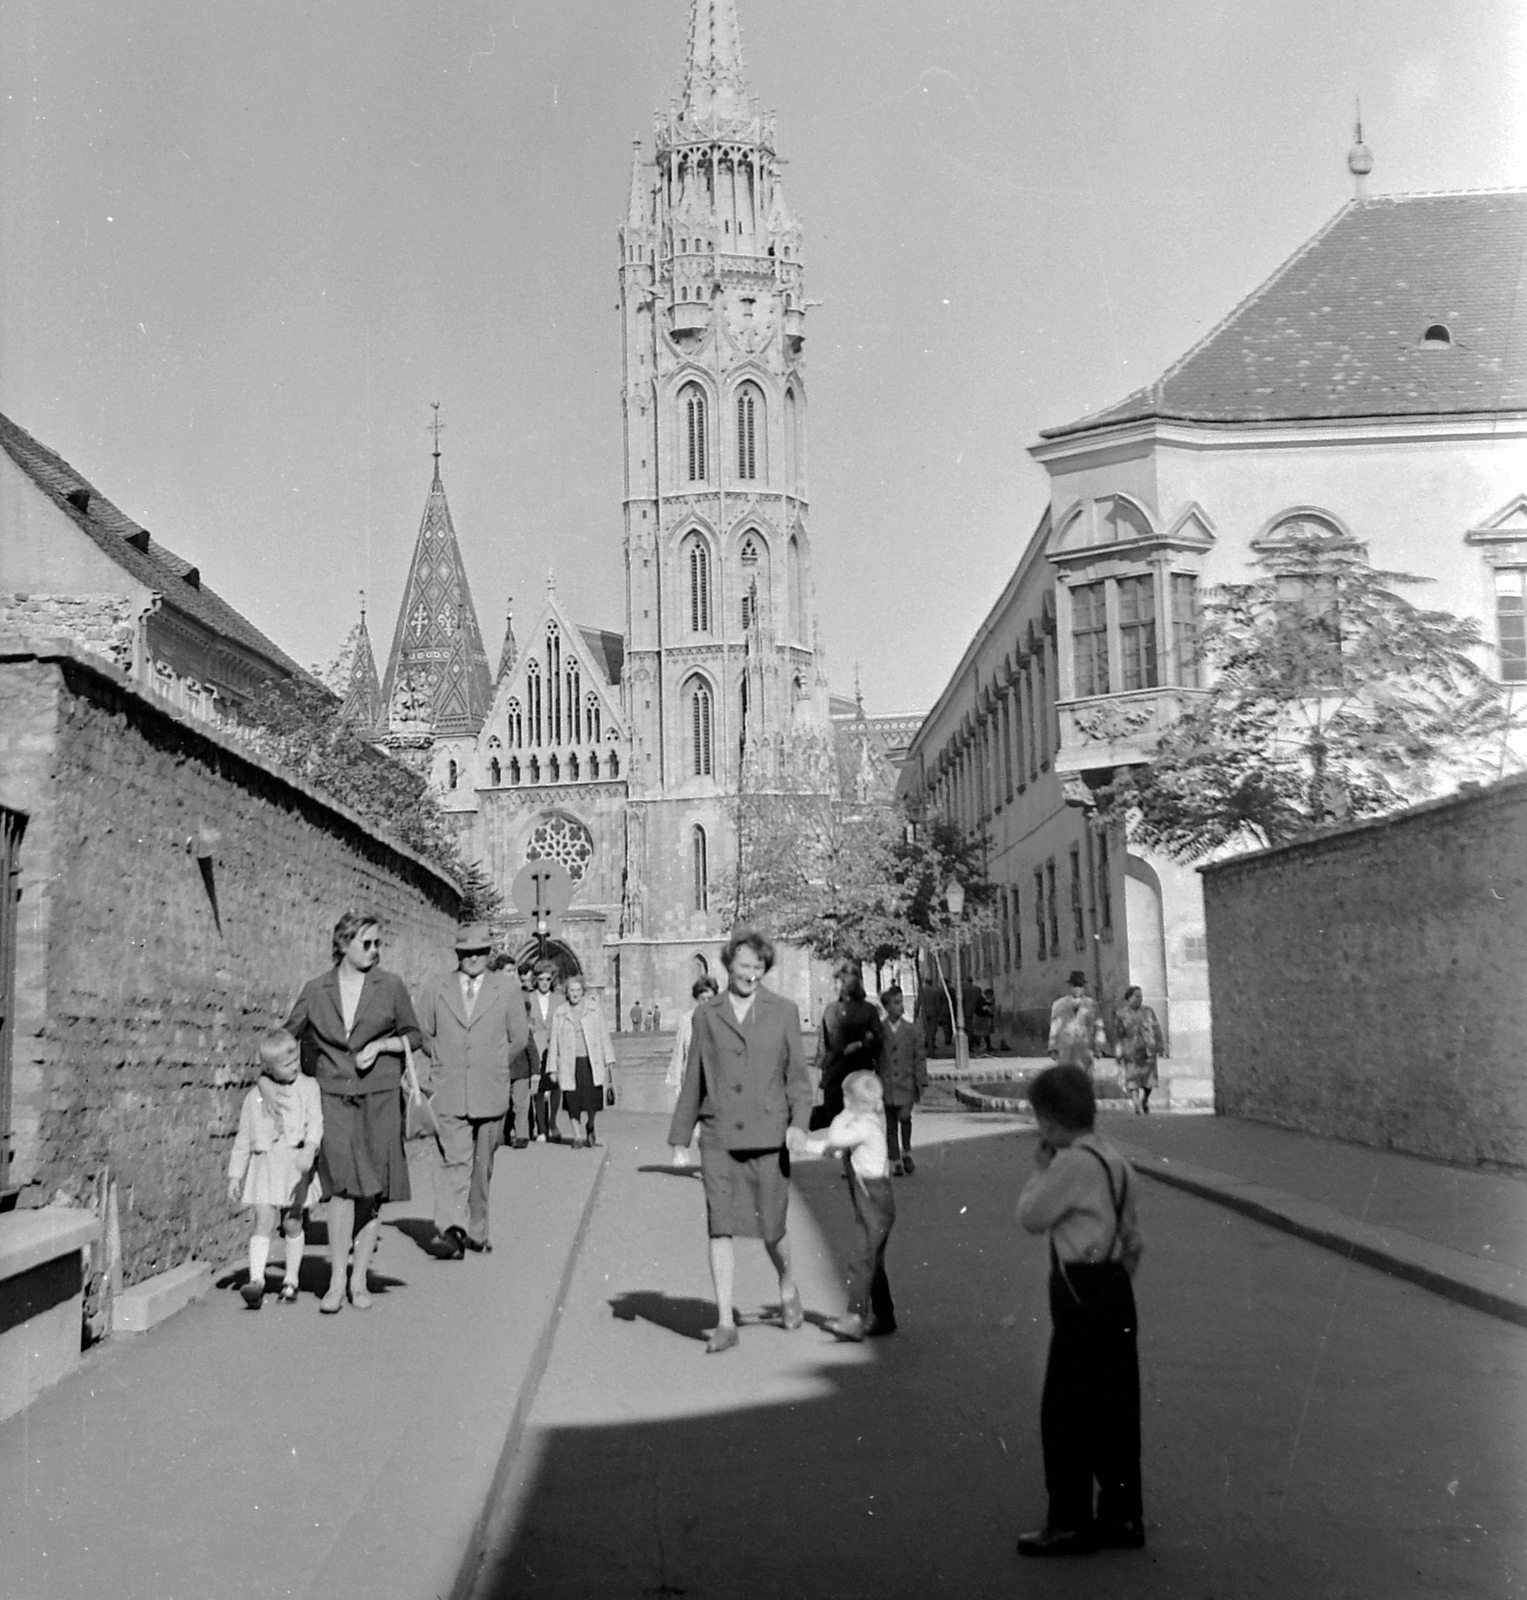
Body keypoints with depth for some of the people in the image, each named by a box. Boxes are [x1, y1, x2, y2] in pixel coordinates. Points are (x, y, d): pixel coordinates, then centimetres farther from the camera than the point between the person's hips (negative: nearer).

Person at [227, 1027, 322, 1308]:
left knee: (292, 1224, 7)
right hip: (264, 1164, 1)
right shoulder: (254, 1097, 7)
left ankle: (291, 1281, 19)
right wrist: (235, 1175, 12)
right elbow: (243, 1139, 13)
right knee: (264, 1221, -11)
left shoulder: (308, 1088, 0)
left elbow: (315, 1122, -13)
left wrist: (310, 1150, -32)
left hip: (296, 1163, -1)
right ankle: (256, 1280, -18)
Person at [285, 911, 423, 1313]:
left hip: (380, 1098, 1)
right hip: (333, 1098, 0)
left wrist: (381, 1045, -6)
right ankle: (336, 1282, -8)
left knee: (373, 1191, 2)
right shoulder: (316, 991, 4)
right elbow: (287, 1037, 14)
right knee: (342, 1183, -14)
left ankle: (359, 1281, 14)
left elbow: (414, 1036, 10)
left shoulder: (390, 986, 3)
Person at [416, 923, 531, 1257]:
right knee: (455, 1160, -15)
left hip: (491, 1094, 1)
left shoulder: (508, 988, 5)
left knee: (482, 1165, 9)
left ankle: (476, 1231, 21)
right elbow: (423, 1035, 14)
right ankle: (451, 1229, -22)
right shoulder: (435, 990, 6)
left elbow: (519, 1038, 10)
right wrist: (444, 1065, 10)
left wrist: (495, 1068, 10)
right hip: (449, 1094, -1)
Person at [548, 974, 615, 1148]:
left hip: (592, 1062, 0)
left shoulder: (594, 1008, 7)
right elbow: (554, 1041, 8)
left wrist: (608, 1060, 2)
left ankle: (589, 1129, 22)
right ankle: (577, 1135, 9)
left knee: (592, 1099, -4)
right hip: (569, 1063, 0)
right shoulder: (559, 1013, 7)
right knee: (572, 1100, -4)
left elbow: (604, 1034, 8)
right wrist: (553, 1068, 5)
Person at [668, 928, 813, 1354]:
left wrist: (798, 1123, -11)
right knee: (720, 1227, -5)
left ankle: (787, 1287, 35)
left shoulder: (783, 1011, 6)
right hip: (718, 1138, 1)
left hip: (767, 1137, -1)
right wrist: (679, 1139, 11)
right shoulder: (706, 1014, 7)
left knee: (771, 1227, 5)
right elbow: (693, 1080, 11)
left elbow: (798, 1075, 5)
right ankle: (725, 1323, 1)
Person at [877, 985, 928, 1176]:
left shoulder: (913, 1031, 4)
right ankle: (896, 1162, 14)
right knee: (890, 1124, 4)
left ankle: (907, 1152, 9)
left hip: (906, 1084, -1)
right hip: (885, 1085, 1)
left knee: (904, 1116, -15)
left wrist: (921, 1083, 0)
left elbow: (920, 1058, 6)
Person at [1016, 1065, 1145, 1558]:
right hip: (1115, 1292, 9)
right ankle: (1120, 1518, 23)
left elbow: (1032, 1216, -11)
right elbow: (1132, 1238, 16)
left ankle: (1070, 1522, 9)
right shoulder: (1113, 1159, 11)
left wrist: (1040, 1168, 1)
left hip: (1082, 1297, -9)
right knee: (1115, 1410, 15)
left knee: (1065, 1411, 1)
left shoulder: (1073, 1162, -18)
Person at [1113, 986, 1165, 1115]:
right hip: (1131, 1052, -2)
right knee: (1133, 1079, -10)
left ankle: (1145, 1101, 30)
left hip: (1148, 1050, 2)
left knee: (1149, 1080, 5)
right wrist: (1118, 1053, 2)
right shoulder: (1121, 1014, 2)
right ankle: (1137, 1106, -12)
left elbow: (1156, 1030, 11)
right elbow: (1117, 1035, 5)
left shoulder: (1148, 1011, 8)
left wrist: (1161, 1047, 8)